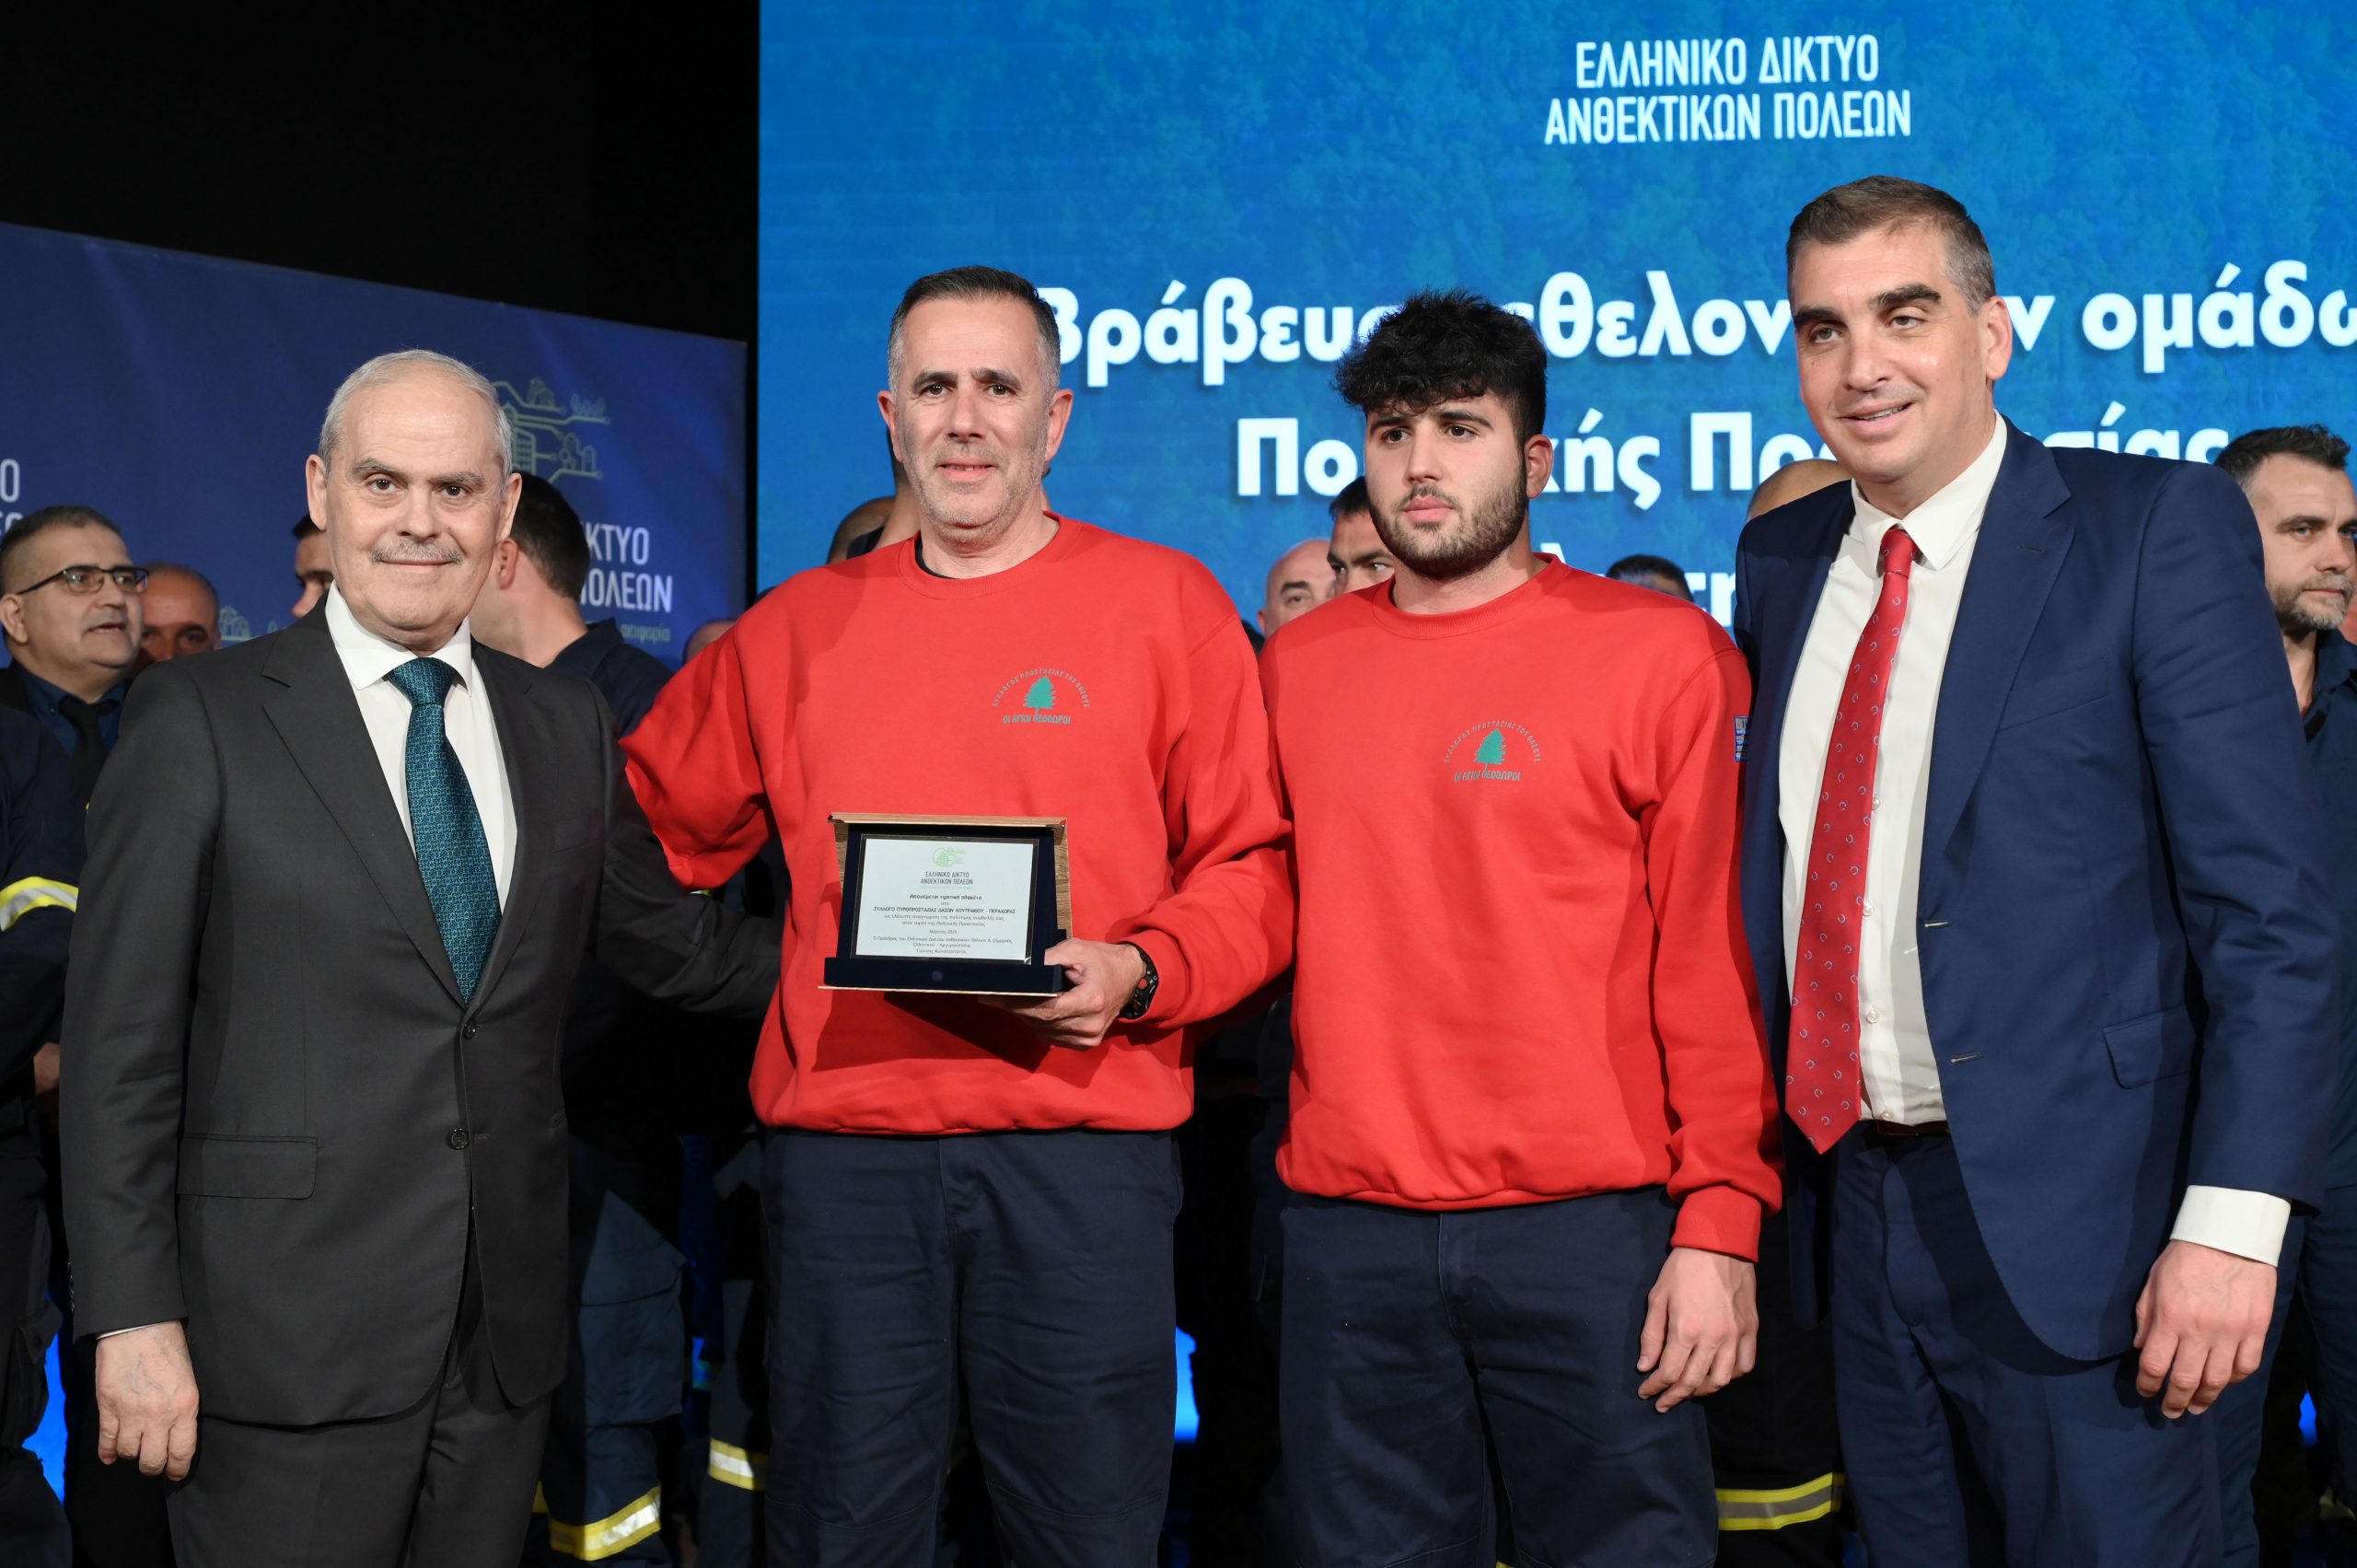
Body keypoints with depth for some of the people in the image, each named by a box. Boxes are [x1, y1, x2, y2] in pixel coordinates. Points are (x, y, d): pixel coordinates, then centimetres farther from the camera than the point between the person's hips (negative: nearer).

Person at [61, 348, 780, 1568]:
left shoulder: (566, 726, 11)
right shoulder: (201, 719, -3)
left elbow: (675, 946, 21)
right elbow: (121, 1044, -5)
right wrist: (134, 1319, -10)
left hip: (506, 1332, 4)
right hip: (286, 1341, -4)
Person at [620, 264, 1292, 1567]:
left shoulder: (1166, 605, 4)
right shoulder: (795, 629, 13)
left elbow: (1250, 871, 2)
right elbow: (645, 834, 21)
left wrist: (1136, 973, -14)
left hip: (1083, 1146, -2)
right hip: (840, 1150, 3)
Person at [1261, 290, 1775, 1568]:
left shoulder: (1663, 656, -1)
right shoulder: (1295, 668, 9)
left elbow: (1714, 957, -4)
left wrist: (1719, 1224, -9)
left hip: (1590, 1224, -3)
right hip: (1348, 1230, 3)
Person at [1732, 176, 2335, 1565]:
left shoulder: (2159, 528, -7)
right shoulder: (1781, 562, 10)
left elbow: (2270, 905, -11)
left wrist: (2232, 1221, -18)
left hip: (2068, 1211, -5)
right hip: (1856, 1196, 5)